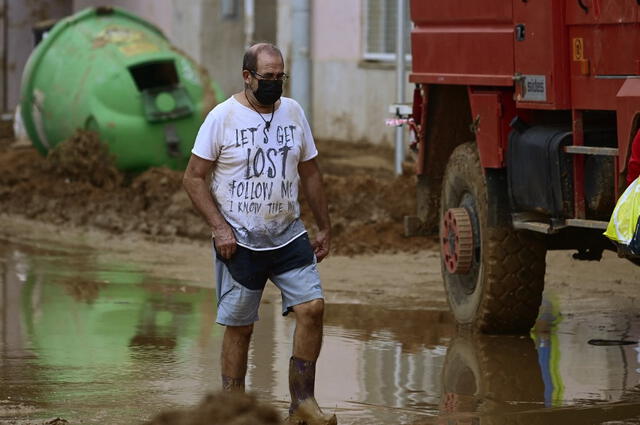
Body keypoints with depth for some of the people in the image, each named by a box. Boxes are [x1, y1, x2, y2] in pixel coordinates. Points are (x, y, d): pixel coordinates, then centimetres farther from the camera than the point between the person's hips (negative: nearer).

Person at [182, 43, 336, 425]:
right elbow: (194, 178, -5)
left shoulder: (293, 112, 8)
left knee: (312, 307, -10)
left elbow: (310, 174, 16)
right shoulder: (223, 117, -6)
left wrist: (325, 228, 15)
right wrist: (219, 227, -13)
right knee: (239, 326, 1)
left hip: (289, 237, 4)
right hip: (240, 242, -4)